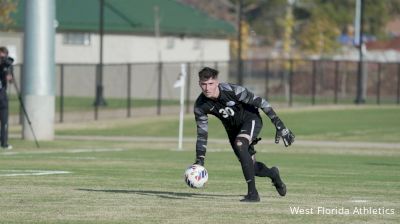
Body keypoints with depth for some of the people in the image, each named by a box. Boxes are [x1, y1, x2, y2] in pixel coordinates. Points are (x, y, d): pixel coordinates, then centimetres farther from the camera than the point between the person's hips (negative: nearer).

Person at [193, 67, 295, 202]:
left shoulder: (232, 90, -33)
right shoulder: (200, 106, -21)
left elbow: (261, 103, -24)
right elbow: (202, 134, -11)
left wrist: (280, 126, -23)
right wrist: (199, 161, -20)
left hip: (251, 120, -5)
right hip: (232, 128, 5)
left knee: (239, 145, -34)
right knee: (250, 166, 7)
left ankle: (253, 193, -29)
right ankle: (273, 174, 45)